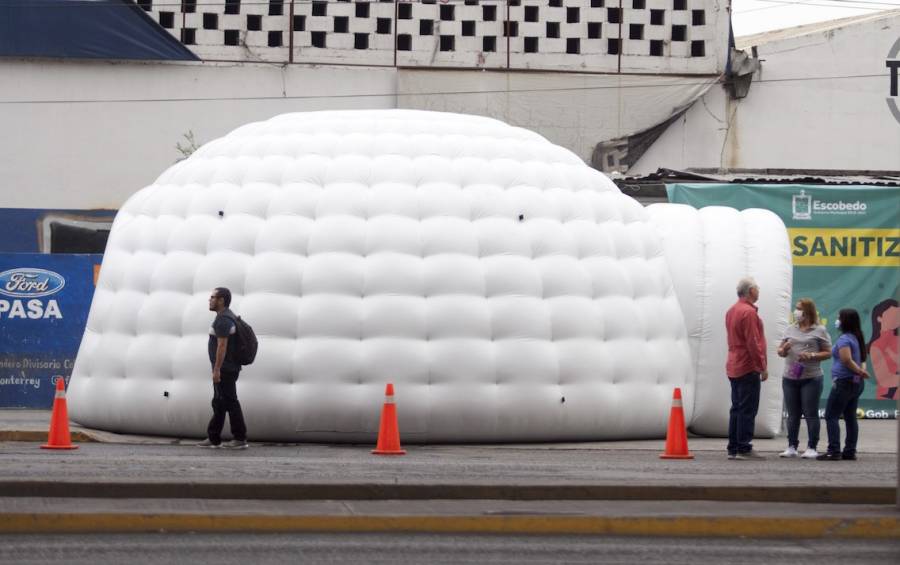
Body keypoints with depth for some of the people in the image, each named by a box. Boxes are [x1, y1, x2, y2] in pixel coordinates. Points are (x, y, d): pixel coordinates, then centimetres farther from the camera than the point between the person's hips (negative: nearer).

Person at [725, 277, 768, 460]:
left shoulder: (731, 311, 14)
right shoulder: (749, 312, -15)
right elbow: (753, 343, -19)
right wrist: (762, 367, -13)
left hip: (733, 368, 9)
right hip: (748, 368, -9)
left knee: (736, 409, 11)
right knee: (747, 410, -7)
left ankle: (733, 448, 11)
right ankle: (744, 449, -8)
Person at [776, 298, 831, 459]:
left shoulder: (820, 331, 0)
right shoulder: (790, 329, 13)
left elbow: (828, 353, -2)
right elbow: (780, 351, 17)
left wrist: (811, 356, -16)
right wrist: (783, 350, -6)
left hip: (811, 378, -4)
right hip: (789, 378, 4)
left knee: (811, 414, -3)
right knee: (793, 414, 8)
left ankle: (812, 448, 0)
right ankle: (792, 447, 12)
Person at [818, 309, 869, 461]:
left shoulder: (844, 339, -15)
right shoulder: (857, 338, 13)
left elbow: (847, 359, -25)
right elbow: (862, 358, 15)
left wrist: (859, 371, -16)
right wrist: (861, 370, -2)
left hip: (844, 382, -9)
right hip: (856, 383, 9)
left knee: (831, 416, -5)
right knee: (850, 417, 11)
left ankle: (834, 451, -11)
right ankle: (850, 451, 11)